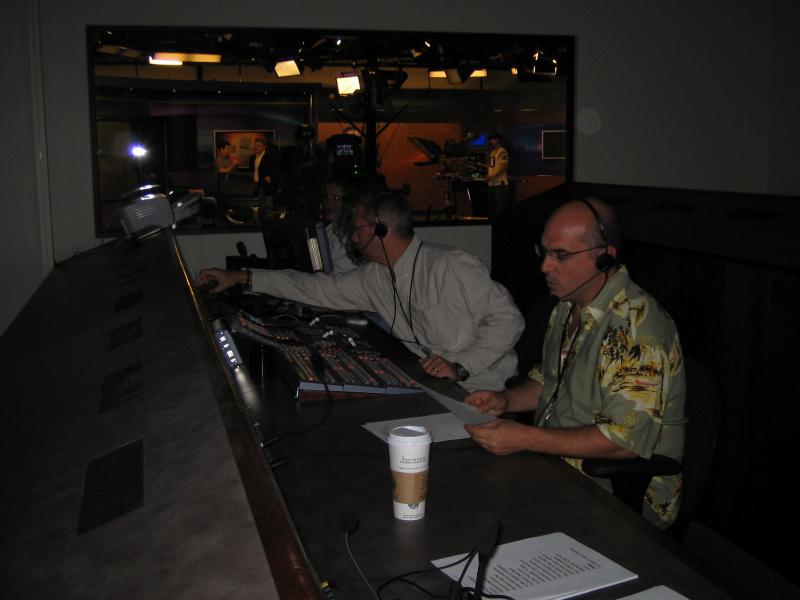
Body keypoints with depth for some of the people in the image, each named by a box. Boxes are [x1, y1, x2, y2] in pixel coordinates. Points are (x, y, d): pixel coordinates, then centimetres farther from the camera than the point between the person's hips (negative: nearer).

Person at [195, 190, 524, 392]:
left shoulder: (452, 267, -18)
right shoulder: (375, 276, 6)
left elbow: (507, 318, -16)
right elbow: (321, 288, 14)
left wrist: (462, 367, -25)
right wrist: (242, 277, 13)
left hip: (484, 390, -7)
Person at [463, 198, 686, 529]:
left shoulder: (637, 328, -23)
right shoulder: (570, 307, 8)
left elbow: (626, 440, -26)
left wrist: (526, 439, -25)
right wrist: (506, 400, 2)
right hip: (558, 462, 8)